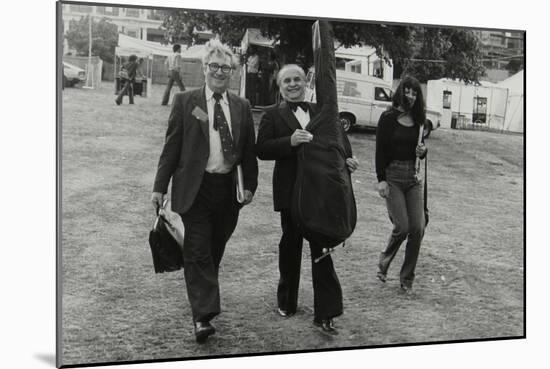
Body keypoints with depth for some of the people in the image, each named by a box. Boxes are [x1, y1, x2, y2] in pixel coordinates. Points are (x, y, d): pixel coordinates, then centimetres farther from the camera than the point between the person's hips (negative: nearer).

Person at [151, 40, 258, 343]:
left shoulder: (241, 107, 9)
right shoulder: (185, 101, 0)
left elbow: (248, 150, 12)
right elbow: (172, 146, -1)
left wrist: (250, 184, 5)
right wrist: (160, 187, -4)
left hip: (228, 189, 3)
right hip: (195, 189, -3)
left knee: (215, 249, 13)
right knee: (197, 251, -6)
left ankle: (204, 298, 34)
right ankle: (203, 317, -5)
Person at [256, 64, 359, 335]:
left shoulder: (320, 112, 11)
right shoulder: (273, 116, 2)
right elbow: (261, 150, -8)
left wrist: (347, 158, -2)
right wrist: (290, 141, -22)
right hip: (291, 191, -1)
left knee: (322, 249, 0)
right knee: (290, 246, 12)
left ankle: (325, 313, 3)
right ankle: (286, 303, 31)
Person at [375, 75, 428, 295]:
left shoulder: (418, 121, 9)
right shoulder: (388, 118, -4)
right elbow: (380, 150, -5)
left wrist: (423, 151, -5)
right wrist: (381, 180, -12)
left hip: (413, 178, 4)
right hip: (392, 176, -4)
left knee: (417, 228, -4)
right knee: (402, 226, -12)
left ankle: (407, 279, 10)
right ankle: (383, 263, 17)